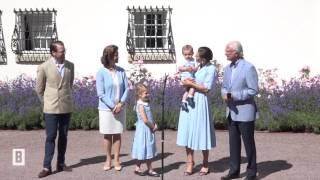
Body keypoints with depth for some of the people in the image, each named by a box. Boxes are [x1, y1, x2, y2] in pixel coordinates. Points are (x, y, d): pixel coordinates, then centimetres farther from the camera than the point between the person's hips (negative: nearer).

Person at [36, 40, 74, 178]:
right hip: (51, 108, -3)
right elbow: (39, 89, 3)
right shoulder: (44, 67, -8)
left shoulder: (70, 66, 2)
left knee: (63, 137, 10)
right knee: (50, 137, -2)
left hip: (66, 107, 4)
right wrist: (47, 101, 11)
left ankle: (61, 163, 20)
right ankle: (47, 167, 4)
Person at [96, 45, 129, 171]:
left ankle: (116, 160, 17)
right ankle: (108, 160, 20)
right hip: (106, 108, -2)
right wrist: (113, 106, -15)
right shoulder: (101, 72, -10)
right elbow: (101, 94, -11)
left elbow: (126, 89, 1)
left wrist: (121, 104, -12)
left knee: (117, 134, 8)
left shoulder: (121, 71, 0)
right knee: (107, 135, 7)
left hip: (120, 108, 2)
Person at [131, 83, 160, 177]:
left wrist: (154, 125, -3)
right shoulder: (140, 105, -18)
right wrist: (153, 126, -11)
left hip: (149, 130, 9)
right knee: (143, 150, 2)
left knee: (149, 150, 12)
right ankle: (137, 168, 16)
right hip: (143, 130, -9)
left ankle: (150, 169, 19)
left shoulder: (146, 104, 9)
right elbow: (145, 120, -23)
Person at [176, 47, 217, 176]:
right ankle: (190, 163, 13)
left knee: (201, 132, 2)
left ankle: (205, 164, 18)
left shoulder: (211, 69, -8)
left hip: (200, 102, -6)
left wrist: (191, 84, -10)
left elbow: (206, 88, -13)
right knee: (188, 131, 5)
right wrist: (186, 83, -4)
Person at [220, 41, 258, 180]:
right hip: (232, 111, 7)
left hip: (244, 112, -7)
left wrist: (234, 95, -20)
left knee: (248, 142, 3)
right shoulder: (227, 68, 10)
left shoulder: (248, 67, -12)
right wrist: (224, 94, -8)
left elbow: (253, 90, -15)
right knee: (233, 142, 12)